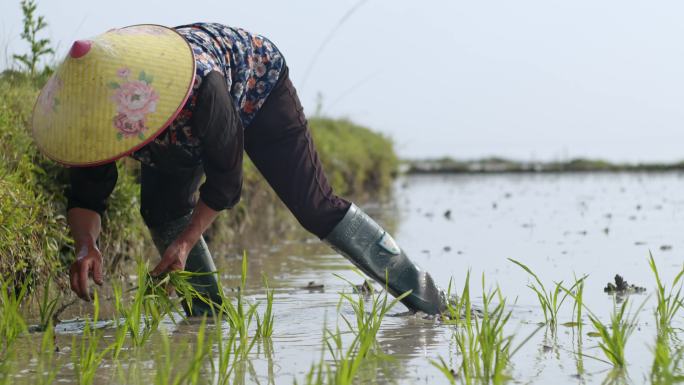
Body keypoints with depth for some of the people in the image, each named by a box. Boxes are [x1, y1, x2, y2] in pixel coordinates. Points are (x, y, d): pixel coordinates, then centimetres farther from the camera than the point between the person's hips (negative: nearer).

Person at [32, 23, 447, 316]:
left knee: (315, 205, -10)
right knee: (161, 209, -13)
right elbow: (87, 196, -27)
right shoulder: (102, 105, -32)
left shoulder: (201, 86, -48)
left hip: (255, 85, -5)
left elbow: (225, 181, -34)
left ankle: (428, 299, -3)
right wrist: (86, 245, -46)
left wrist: (187, 241, -40)